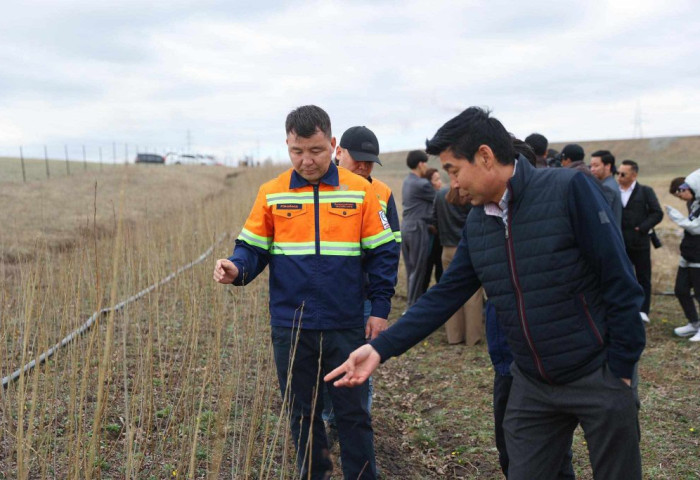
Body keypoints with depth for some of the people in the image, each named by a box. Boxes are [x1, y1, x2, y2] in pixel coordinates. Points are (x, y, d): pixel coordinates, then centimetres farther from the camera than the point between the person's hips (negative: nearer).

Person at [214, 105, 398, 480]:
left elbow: (382, 253, 1)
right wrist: (236, 268, -18)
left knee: (353, 413, 10)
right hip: (291, 328, 2)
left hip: (346, 327, -1)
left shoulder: (360, 192, -3)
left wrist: (380, 308, -5)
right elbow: (253, 248, 3)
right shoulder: (271, 193, 0)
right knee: (302, 413, 16)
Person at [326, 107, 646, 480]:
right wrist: (380, 349, -6)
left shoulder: (569, 189, -16)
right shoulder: (476, 223, 1)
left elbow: (619, 283, -15)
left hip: (598, 376, -4)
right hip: (532, 384, 5)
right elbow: (445, 295, 2)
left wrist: (621, 368, -12)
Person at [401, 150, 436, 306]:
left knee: (411, 268, 14)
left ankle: (411, 302, 21)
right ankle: (413, 305, 2)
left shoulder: (406, 182, 13)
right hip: (418, 228, -9)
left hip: (405, 227, 9)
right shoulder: (422, 184, -14)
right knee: (419, 269, -1)